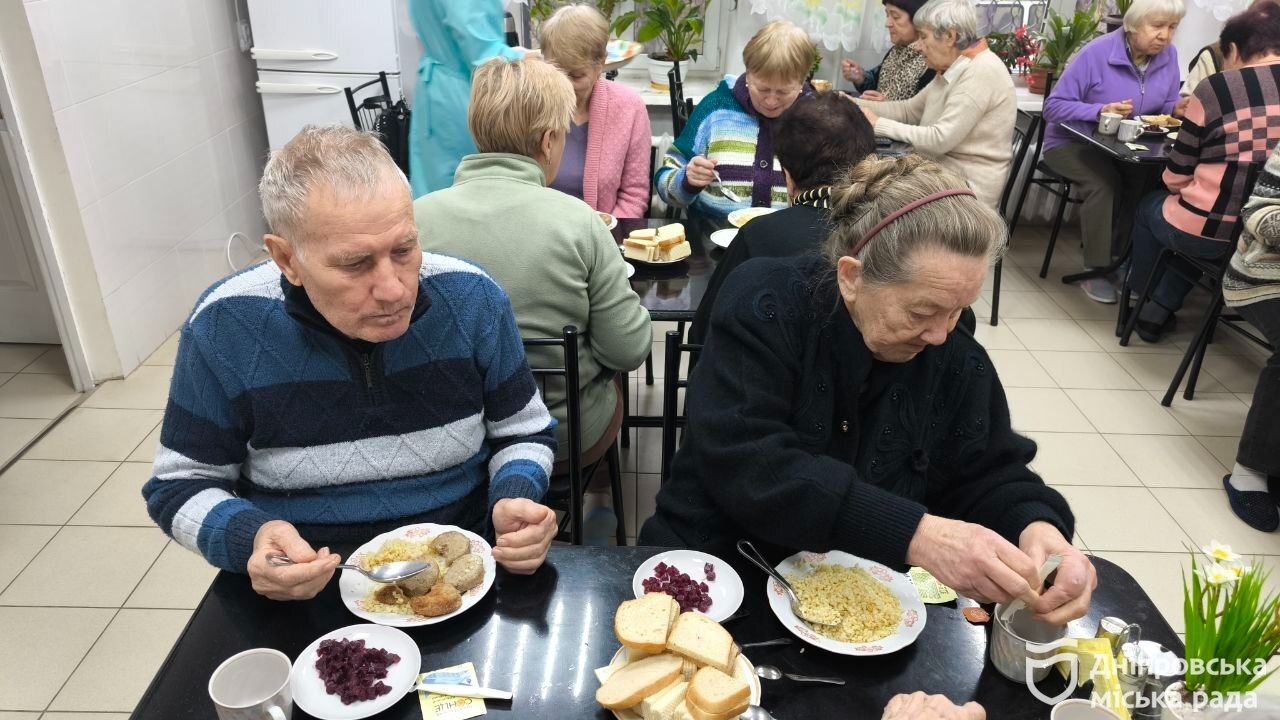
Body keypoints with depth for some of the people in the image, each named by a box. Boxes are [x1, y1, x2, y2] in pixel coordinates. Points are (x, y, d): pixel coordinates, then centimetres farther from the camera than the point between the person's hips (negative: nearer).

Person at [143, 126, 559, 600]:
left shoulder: (471, 299, -10)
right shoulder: (225, 329, -12)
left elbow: (522, 432, 4)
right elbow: (181, 485, 0)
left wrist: (514, 499, -17)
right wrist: (248, 538, -21)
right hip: (299, 596, 2)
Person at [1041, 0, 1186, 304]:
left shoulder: (1168, 55, 1)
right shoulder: (1096, 53, -16)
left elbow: (1164, 106, 9)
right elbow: (1054, 106, -19)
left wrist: (1178, 108, -16)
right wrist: (1100, 111, -31)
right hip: (1071, 142, -5)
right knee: (1105, 182, -34)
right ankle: (1096, 270, -21)